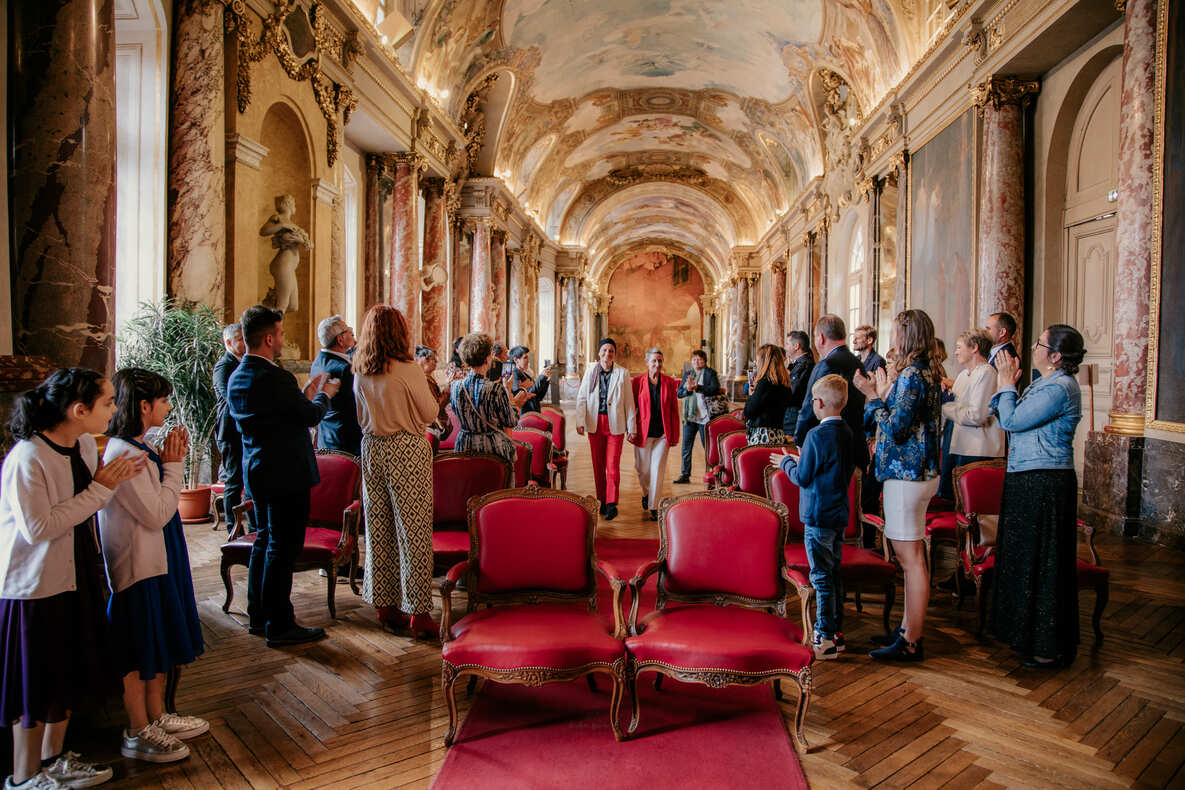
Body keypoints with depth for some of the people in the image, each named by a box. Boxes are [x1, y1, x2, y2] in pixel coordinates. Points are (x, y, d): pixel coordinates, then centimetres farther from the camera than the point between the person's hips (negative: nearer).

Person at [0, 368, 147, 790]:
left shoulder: (85, 445, 1)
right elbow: (37, 529, -26)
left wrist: (116, 479, -6)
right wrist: (100, 489, -23)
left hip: (75, 580, 8)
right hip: (35, 586, -8)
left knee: (68, 680, 19)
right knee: (35, 692, 7)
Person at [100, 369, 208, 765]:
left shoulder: (139, 449, 8)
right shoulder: (123, 454, -22)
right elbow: (156, 514, -22)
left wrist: (167, 464, 1)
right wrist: (174, 466, -15)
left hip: (158, 560, 10)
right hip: (138, 567, -10)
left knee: (161, 646, 19)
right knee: (138, 654, 4)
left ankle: (156, 717, 33)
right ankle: (138, 735, 18)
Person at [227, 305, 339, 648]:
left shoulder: (237, 377, 8)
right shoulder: (273, 377, -22)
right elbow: (310, 416, -14)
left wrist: (306, 395, 15)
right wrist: (324, 395, 5)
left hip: (258, 472, 10)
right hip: (285, 474, -10)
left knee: (264, 542, 19)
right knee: (282, 548, -1)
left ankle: (258, 617, 30)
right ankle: (279, 625, 7)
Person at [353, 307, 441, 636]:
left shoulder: (360, 373, 4)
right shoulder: (409, 371, -13)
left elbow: (361, 418, 15)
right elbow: (430, 414, -5)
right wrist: (426, 390, 11)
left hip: (372, 449, 6)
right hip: (407, 451, -6)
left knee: (378, 529, 12)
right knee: (413, 530, -1)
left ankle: (385, 606, 21)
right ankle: (419, 612, 3)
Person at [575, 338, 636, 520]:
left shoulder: (622, 373, 1)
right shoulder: (590, 371, 6)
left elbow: (629, 402, 2)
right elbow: (581, 397, 4)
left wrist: (631, 427, 0)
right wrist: (580, 421, -6)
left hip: (615, 423, -2)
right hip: (595, 423, 2)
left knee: (613, 464, -7)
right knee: (598, 464, 9)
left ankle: (612, 504, -4)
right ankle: (602, 500, 20)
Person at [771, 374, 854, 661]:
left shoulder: (817, 435, -19)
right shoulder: (847, 433, 6)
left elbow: (802, 478, -15)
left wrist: (786, 463, 5)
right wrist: (800, 461, 17)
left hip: (818, 517, -8)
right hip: (840, 514, 8)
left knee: (822, 577, -2)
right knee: (834, 574, 16)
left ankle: (825, 641, 3)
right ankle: (835, 631, 25)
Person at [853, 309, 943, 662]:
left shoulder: (911, 375, -18)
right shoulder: (926, 372, 13)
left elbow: (896, 428, -20)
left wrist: (875, 397, -9)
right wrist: (882, 394, 13)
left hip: (906, 474, -11)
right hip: (919, 470, 11)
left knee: (911, 556, -4)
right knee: (910, 555, 17)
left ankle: (910, 643, 5)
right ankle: (908, 629, 28)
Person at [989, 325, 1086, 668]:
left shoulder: (1060, 388, -18)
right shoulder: (1045, 384, 14)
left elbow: (1012, 421, -19)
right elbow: (1011, 422, 14)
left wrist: (1007, 384, -7)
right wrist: (1007, 385, 7)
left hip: (1045, 484, -10)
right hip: (1029, 481, 10)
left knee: (1042, 561, -2)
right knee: (1026, 557, 17)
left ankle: (1049, 648, 10)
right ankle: (1030, 631, 30)